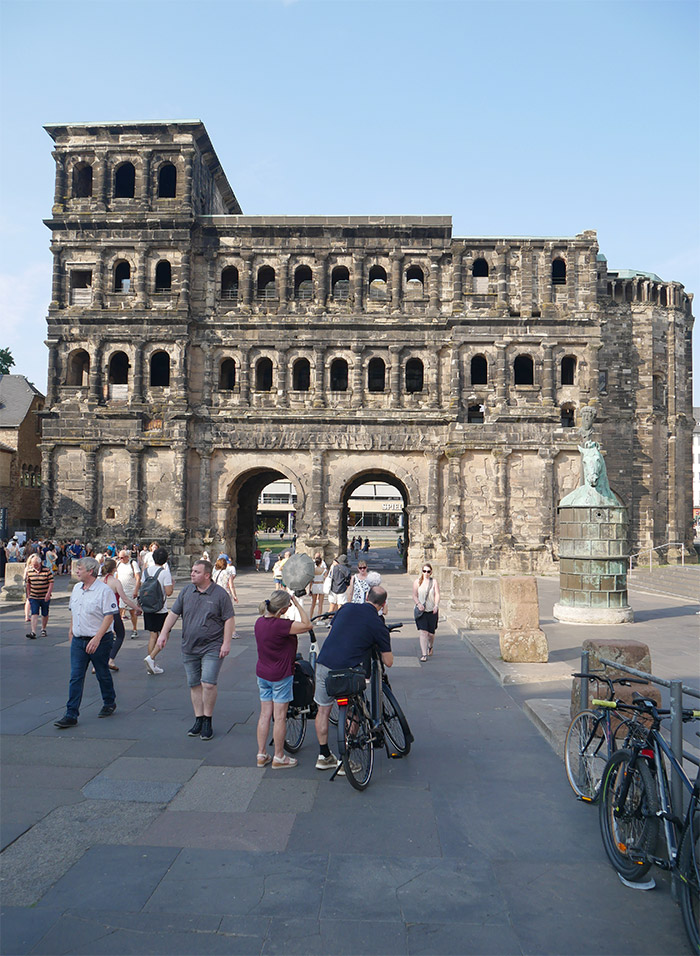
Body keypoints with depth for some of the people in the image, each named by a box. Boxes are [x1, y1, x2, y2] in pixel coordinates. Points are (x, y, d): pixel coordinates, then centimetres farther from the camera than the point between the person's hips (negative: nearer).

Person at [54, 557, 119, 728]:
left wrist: (97, 638, -22)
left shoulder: (104, 590, -15)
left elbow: (109, 616, -18)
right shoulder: (76, 588, 8)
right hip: (78, 640, 6)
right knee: (76, 677, 1)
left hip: (99, 641, -6)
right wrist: (71, 630, 18)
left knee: (103, 674, 10)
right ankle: (71, 715, 2)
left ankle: (109, 704, 31)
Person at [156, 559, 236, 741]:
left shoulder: (220, 594, -6)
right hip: (189, 647, 5)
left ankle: (207, 721, 4)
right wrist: (164, 633, 3)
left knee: (208, 684, -12)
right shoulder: (186, 591, 6)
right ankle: (198, 720, 21)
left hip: (212, 648, -5)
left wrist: (226, 643, -11)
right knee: (194, 684, 10)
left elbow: (229, 619, -5)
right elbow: (173, 613, 12)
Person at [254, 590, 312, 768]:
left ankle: (262, 755, 22)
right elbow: (307, 625, -23)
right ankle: (279, 757, 14)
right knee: (280, 717, 4)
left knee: (265, 714, 14)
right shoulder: (280, 625, -26)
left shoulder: (260, 622, 0)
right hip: (280, 676, -7)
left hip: (262, 674, 8)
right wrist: (297, 603, -19)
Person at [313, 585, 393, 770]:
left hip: (323, 664, 4)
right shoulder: (378, 625, -2)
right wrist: (383, 644, 22)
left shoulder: (346, 608, 9)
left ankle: (323, 756, 29)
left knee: (323, 710, 19)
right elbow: (389, 662, 4)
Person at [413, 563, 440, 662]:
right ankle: (424, 654, -5)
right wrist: (418, 604, -15)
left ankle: (430, 647, 41)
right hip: (421, 611, -1)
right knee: (423, 632, -11)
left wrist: (436, 606, -21)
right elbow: (415, 595, 3)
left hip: (432, 611, 1)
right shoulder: (417, 581, 5)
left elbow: (437, 594, -5)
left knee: (431, 633, 9)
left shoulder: (434, 581, 3)